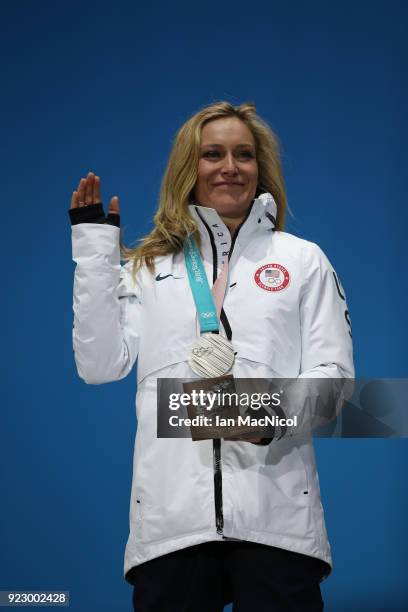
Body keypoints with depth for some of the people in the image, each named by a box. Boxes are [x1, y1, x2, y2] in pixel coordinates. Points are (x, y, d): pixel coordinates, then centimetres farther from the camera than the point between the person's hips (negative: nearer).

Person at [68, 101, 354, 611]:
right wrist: (95, 250, 1)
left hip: (276, 511, -1)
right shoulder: (147, 266, 15)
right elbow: (100, 366, 5)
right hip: (171, 513, 1)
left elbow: (333, 372, 4)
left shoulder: (303, 259, 12)